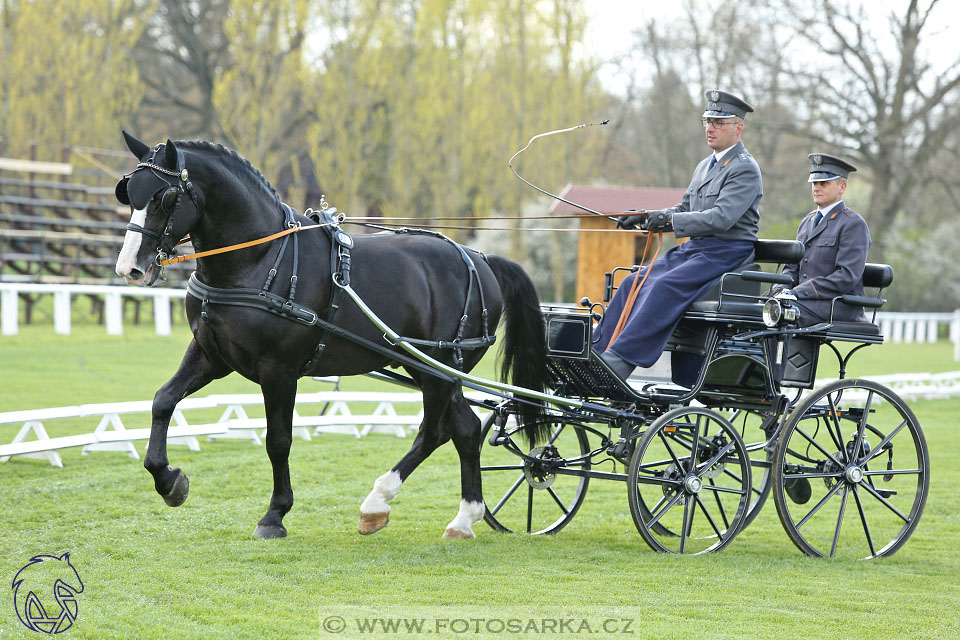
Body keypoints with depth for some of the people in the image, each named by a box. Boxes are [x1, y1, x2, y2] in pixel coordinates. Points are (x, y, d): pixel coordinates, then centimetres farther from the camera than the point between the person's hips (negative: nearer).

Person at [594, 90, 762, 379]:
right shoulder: (705, 166, 19)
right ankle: (596, 353, -10)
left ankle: (622, 358, -35)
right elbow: (684, 209, 22)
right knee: (634, 282, -7)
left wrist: (669, 219, -23)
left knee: (665, 287, -28)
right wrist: (646, 218, 4)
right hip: (694, 248, 9)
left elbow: (721, 218, -22)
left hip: (727, 252, -9)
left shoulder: (745, 169, -10)